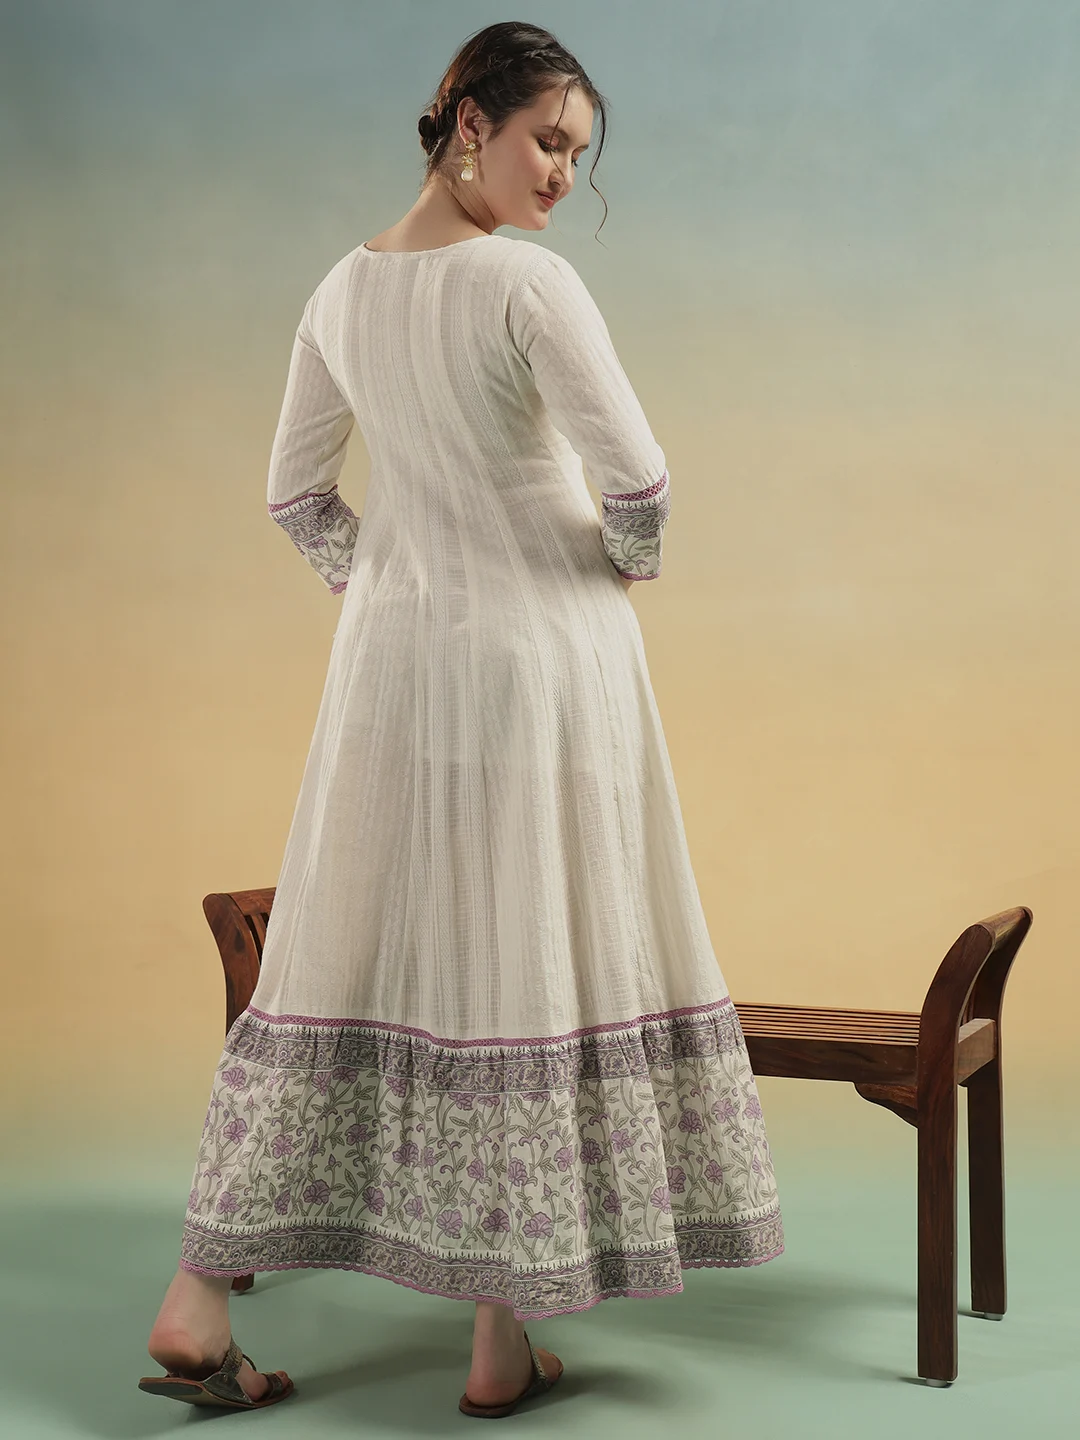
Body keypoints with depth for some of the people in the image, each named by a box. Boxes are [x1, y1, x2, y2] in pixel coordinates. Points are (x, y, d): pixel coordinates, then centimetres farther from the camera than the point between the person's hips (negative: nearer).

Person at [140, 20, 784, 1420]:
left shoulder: (340, 291, 6)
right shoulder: (529, 282, -14)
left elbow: (295, 492, 13)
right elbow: (636, 477, -15)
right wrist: (628, 558, 5)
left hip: (393, 650, 6)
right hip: (545, 644, -6)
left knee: (350, 955, 11)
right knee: (529, 965, 2)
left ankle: (199, 1299, 15)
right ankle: (506, 1342, 12)